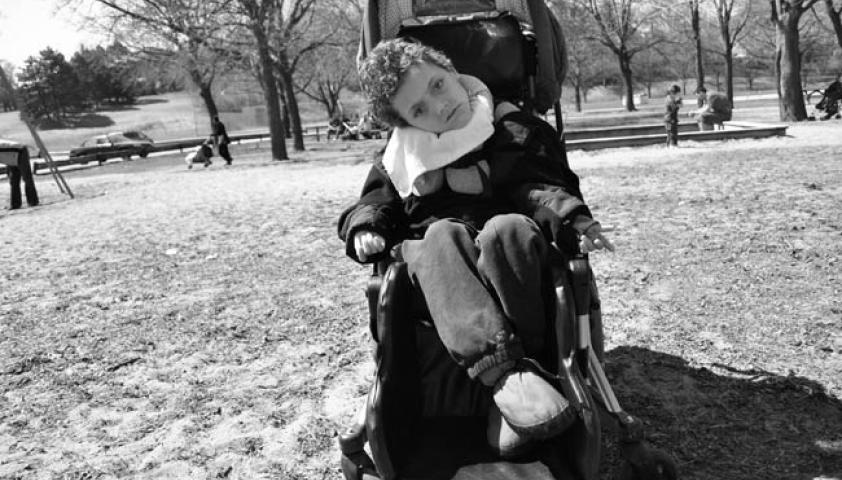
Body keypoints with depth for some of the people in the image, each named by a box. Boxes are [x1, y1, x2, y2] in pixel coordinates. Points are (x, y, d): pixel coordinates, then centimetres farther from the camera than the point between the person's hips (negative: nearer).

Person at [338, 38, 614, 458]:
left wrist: (573, 219, -22)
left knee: (507, 228, -37)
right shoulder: (401, 155, 17)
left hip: (503, 242, -1)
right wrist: (366, 227, -3)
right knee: (442, 236, -35)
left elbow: (539, 187, -1)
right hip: (434, 250, 2)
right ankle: (508, 375, -51)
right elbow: (376, 200, 21)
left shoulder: (514, 130, 9)